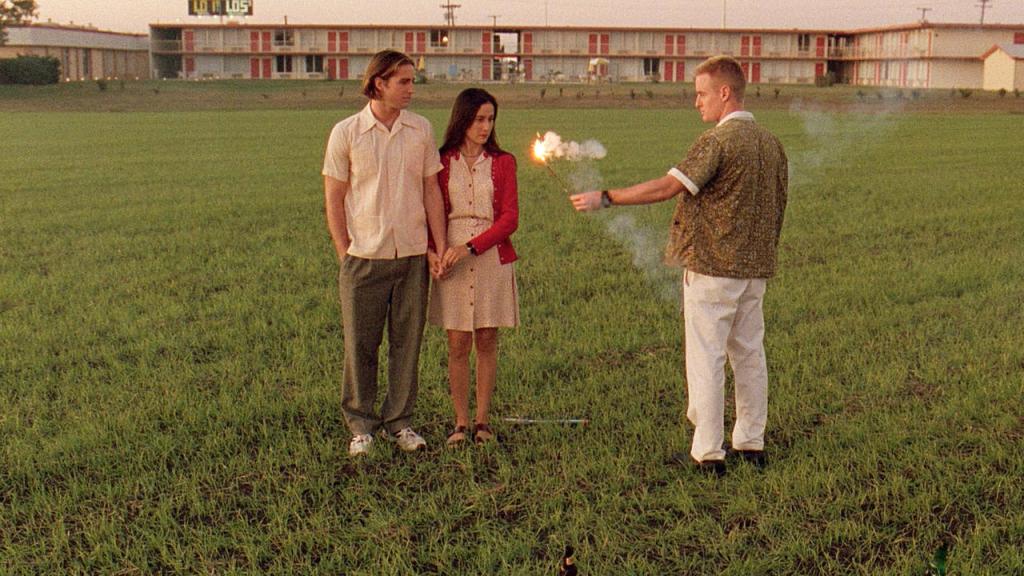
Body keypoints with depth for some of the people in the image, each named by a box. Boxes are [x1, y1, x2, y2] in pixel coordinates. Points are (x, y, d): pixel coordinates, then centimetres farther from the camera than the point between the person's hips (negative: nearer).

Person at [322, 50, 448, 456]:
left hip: (412, 256, 3)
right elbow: (334, 199, 1)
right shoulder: (346, 133, -2)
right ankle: (361, 425, 17)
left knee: (407, 343, 8)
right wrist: (345, 254, -3)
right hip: (364, 256, -2)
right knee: (360, 344, 4)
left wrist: (439, 248, 4)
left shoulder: (421, 129, 6)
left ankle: (399, 422, 20)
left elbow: (431, 191, 10)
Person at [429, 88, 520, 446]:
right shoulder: (442, 163, 4)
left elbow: (509, 219, -3)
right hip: (452, 264, 0)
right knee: (458, 345, 1)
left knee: (487, 343, 5)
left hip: (492, 261, 0)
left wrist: (469, 247, -14)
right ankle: (461, 422, 11)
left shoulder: (502, 163, 4)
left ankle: (482, 420, 15)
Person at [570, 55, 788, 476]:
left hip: (712, 267, -8)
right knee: (750, 354, 15)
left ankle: (708, 453, 2)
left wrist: (605, 199, -19)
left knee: (706, 358, -2)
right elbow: (778, 207, 17)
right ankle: (751, 443, 23)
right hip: (756, 268, 8)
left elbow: (667, 187, -23)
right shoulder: (770, 143, 11)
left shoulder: (716, 141, -15)